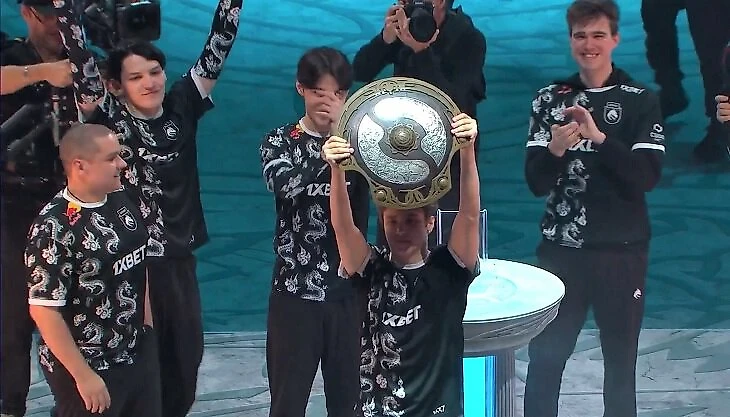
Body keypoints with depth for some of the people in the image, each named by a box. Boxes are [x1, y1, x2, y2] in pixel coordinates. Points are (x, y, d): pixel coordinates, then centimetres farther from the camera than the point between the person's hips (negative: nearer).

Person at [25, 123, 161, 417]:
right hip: (88, 367, -7)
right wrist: (84, 376, -19)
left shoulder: (123, 199, -1)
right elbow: (43, 309, -21)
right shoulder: (55, 229, -22)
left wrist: (147, 324, 14)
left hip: (139, 352, 7)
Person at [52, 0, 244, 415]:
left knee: (185, 359, 12)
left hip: (179, 258, 4)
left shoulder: (182, 107, 2)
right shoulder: (109, 116, -7)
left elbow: (217, 49, 1)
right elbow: (79, 56, -15)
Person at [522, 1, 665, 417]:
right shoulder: (550, 98, 3)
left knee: (620, 362, 10)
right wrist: (554, 150, -22)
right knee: (544, 360, 4)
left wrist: (600, 137, -24)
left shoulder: (641, 101, -2)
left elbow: (647, 177, -13)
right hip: (561, 249, 1)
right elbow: (536, 183, -2)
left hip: (621, 252, -1)